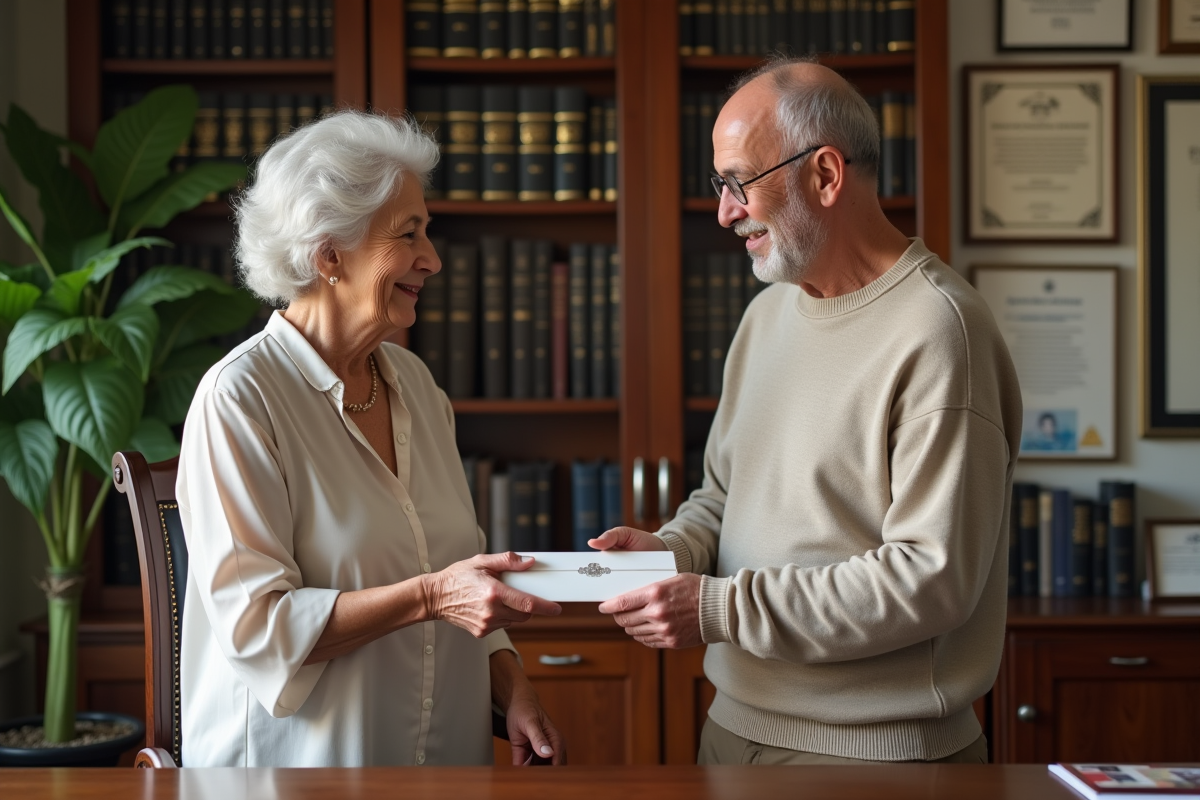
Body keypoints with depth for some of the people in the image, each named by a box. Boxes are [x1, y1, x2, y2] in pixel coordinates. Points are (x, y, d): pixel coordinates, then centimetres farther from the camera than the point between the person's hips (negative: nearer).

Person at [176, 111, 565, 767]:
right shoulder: (239, 398, -12)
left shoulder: (413, 381, 10)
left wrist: (512, 692, 3)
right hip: (294, 764, -5)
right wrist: (431, 596, -22)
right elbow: (253, 625, -16)